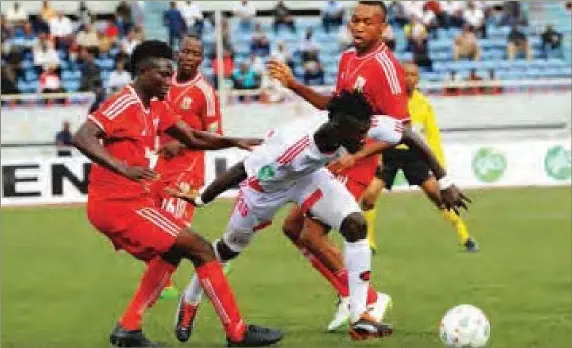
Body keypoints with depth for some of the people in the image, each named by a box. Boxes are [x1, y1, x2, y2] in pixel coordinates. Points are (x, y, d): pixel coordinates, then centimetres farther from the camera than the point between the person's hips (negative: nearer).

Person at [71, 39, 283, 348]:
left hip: (129, 201, 10)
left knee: (172, 251, 26)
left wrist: (235, 142, 8)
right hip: (119, 204, -10)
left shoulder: (155, 107, 13)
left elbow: (193, 138, 21)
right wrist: (122, 168, -37)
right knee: (201, 250, -5)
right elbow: (82, 138, -26)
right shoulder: (124, 103, -14)